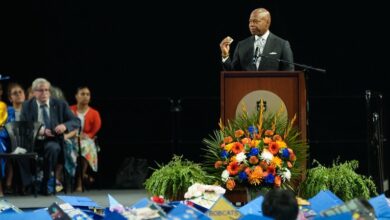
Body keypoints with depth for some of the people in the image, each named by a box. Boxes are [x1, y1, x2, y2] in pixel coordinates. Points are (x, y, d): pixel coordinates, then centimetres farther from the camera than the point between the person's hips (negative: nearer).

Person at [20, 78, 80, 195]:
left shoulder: (60, 104, 7)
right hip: (33, 141, 1)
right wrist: (38, 130, -18)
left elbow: (76, 121, 4)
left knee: (53, 148, -36)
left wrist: (65, 126, -20)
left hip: (52, 141, 0)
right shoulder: (27, 105, 9)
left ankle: (45, 183, -22)